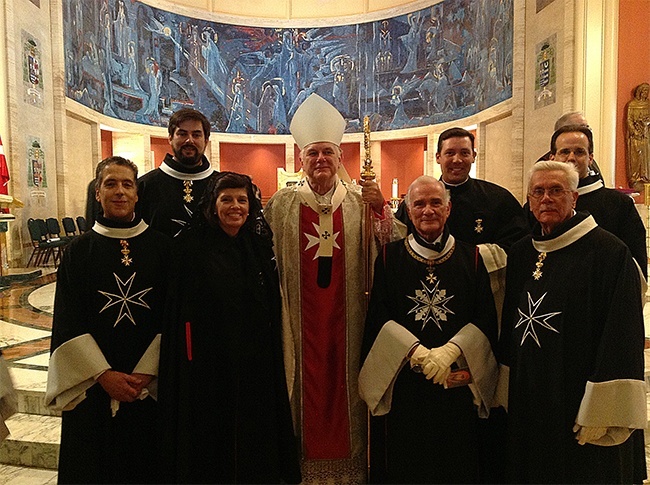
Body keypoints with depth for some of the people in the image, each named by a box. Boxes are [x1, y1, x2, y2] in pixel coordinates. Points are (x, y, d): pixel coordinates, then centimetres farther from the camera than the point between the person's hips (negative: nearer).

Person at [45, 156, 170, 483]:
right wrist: (104, 374, -10)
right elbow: (68, 322, -2)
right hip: (92, 386, 0)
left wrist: (147, 372, -10)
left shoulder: (160, 247, 0)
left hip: (150, 386, 0)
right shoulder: (79, 251, 0)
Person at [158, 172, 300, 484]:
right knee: (212, 436, 11)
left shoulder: (260, 245, 5)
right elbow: (180, 311, -7)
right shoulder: (192, 247, -6)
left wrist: (272, 355, 6)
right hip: (209, 363, -3)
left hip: (256, 363, 3)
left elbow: (272, 307, 9)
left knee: (256, 435, 14)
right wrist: (189, 357, -12)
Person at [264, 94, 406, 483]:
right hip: (301, 315, 0)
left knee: (345, 380, 9)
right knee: (305, 383, 8)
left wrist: (382, 210, -16)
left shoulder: (360, 202, 3)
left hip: (347, 314, 1)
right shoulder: (282, 204, 3)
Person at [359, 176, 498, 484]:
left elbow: (486, 320, 0)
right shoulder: (390, 257, 2)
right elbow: (378, 318, -4)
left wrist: (451, 350, -15)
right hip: (402, 385, 0)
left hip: (457, 383, 1)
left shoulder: (471, 258, 4)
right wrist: (416, 351, -16)